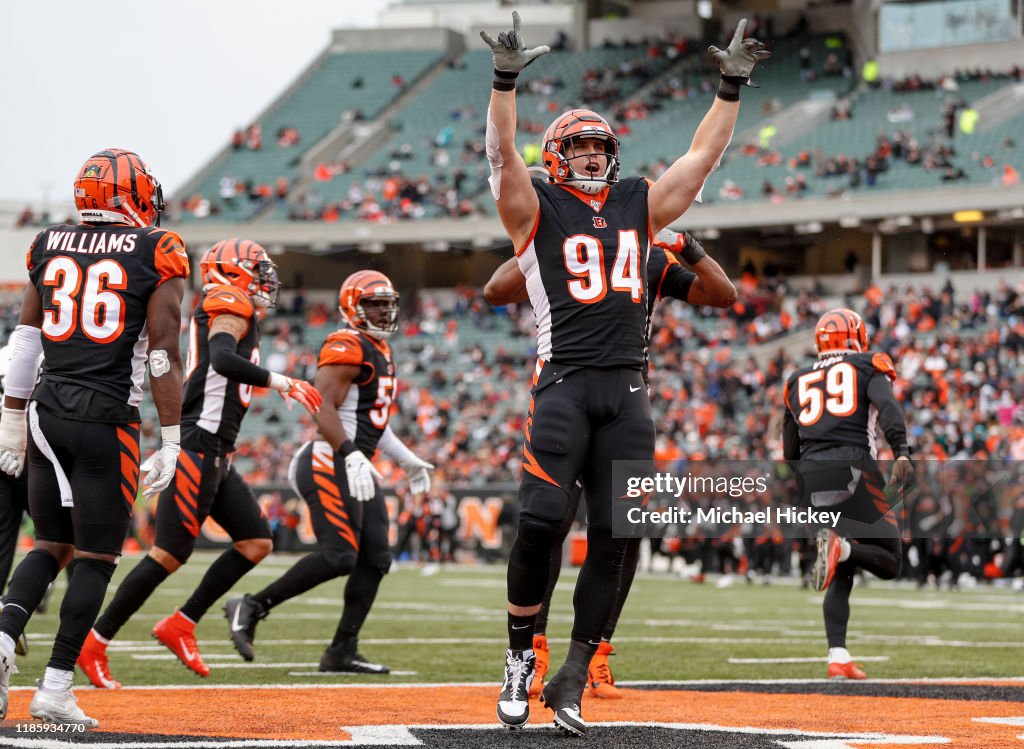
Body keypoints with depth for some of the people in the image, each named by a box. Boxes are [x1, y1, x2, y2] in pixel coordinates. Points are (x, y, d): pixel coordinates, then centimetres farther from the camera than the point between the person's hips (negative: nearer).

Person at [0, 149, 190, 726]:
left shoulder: (49, 246, 10)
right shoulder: (158, 254, -3)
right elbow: (164, 357, -6)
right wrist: (171, 440, -3)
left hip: (46, 412, 4)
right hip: (106, 419, -4)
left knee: (52, 544, 17)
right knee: (95, 557, 4)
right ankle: (56, 689, 0)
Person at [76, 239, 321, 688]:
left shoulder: (214, 314, 21)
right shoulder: (231, 307, -8)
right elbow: (222, 360, -26)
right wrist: (279, 382, -23)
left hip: (215, 457, 10)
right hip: (198, 447, -10)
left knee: (256, 542, 7)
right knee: (169, 554, -9)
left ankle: (180, 626, 9)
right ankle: (94, 644, -4)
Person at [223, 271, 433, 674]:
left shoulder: (380, 352, 20)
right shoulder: (347, 348, -11)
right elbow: (324, 409, -21)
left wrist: (408, 461, 26)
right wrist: (352, 457, -31)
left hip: (356, 464, 10)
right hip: (330, 463, -10)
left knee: (375, 559, 3)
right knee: (338, 556, -17)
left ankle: (342, 651, 5)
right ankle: (252, 607, -9)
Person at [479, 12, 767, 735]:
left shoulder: (637, 206, 19)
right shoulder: (538, 209, 6)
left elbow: (702, 158, 22)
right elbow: (503, 153, -9)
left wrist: (731, 87, 18)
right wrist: (506, 78, -22)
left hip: (627, 390, 4)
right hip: (564, 382, -4)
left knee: (613, 539, -2)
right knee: (541, 521, -16)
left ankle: (572, 680, 5)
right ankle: (521, 658, 1)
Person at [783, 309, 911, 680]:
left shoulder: (798, 381, 24)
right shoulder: (867, 367, 12)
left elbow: (790, 452, 23)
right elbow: (887, 406, -10)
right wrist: (902, 453, -23)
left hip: (811, 475, 4)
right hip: (853, 467, -4)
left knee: (842, 574, 13)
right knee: (888, 561, 5)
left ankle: (838, 658, -1)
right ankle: (841, 547, -27)